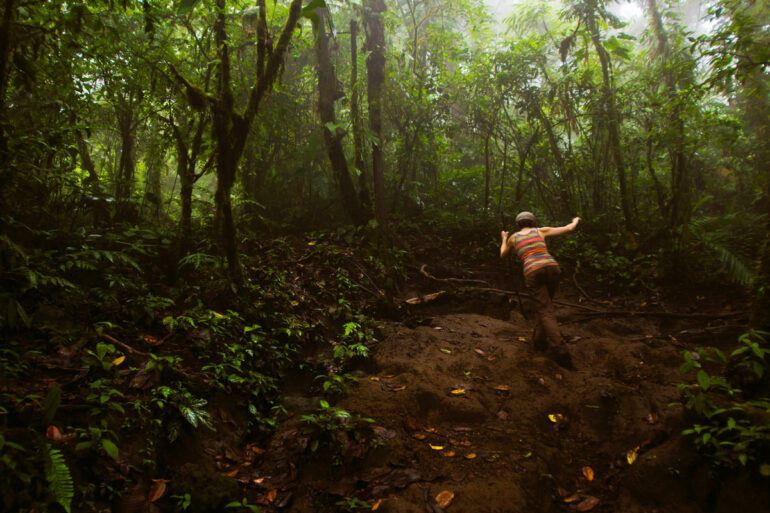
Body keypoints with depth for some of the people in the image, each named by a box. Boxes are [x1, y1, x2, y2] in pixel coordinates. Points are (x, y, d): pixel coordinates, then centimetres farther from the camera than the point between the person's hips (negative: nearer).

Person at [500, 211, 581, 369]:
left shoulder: (513, 237, 21)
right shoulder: (541, 231, 21)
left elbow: (502, 255, 37)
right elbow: (568, 228, 25)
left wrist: (504, 239, 55)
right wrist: (575, 222, 48)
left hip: (532, 273, -2)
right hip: (551, 267, 2)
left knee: (546, 312, -5)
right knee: (544, 304, 25)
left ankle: (559, 349, -23)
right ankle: (539, 340, 24)